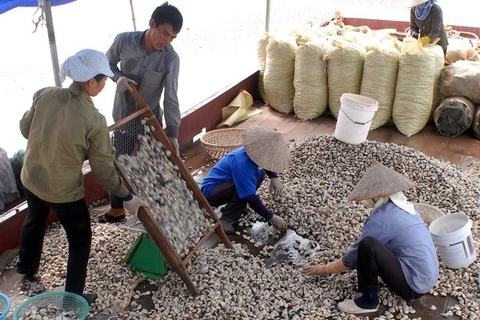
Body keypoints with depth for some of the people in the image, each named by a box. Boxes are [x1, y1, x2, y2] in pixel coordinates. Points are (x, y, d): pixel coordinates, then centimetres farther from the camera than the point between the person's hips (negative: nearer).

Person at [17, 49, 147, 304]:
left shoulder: (45, 95, -14)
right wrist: (127, 197, -7)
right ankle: (73, 296, 28)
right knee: (80, 239, 17)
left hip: (30, 178, 6)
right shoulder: (93, 121, -28)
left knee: (34, 220, 34)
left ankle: (26, 266, 59)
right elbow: (103, 169, -19)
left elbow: (25, 128, 3)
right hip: (63, 191, -6)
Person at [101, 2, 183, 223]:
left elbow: (170, 98, -15)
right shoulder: (124, 40, -15)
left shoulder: (171, 59, -18)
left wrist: (172, 133, -20)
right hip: (123, 117, 1)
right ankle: (117, 209, 34)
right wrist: (118, 77, -19)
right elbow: (107, 63, 4)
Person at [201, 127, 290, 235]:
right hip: (210, 192, -9)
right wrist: (271, 217, -23)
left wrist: (274, 177, -4)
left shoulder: (254, 151, -8)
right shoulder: (242, 162, -34)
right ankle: (226, 220, -18)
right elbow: (250, 197, -31)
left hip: (222, 184, 9)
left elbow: (267, 164, 16)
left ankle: (231, 207, 4)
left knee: (260, 174, 3)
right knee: (245, 184, -30)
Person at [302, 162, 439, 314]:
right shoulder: (405, 207, 9)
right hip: (428, 279, 9)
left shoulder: (381, 218, -15)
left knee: (368, 245, -22)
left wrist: (324, 269, 8)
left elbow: (353, 256, -6)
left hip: (413, 286, -9)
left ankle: (369, 300, -3)